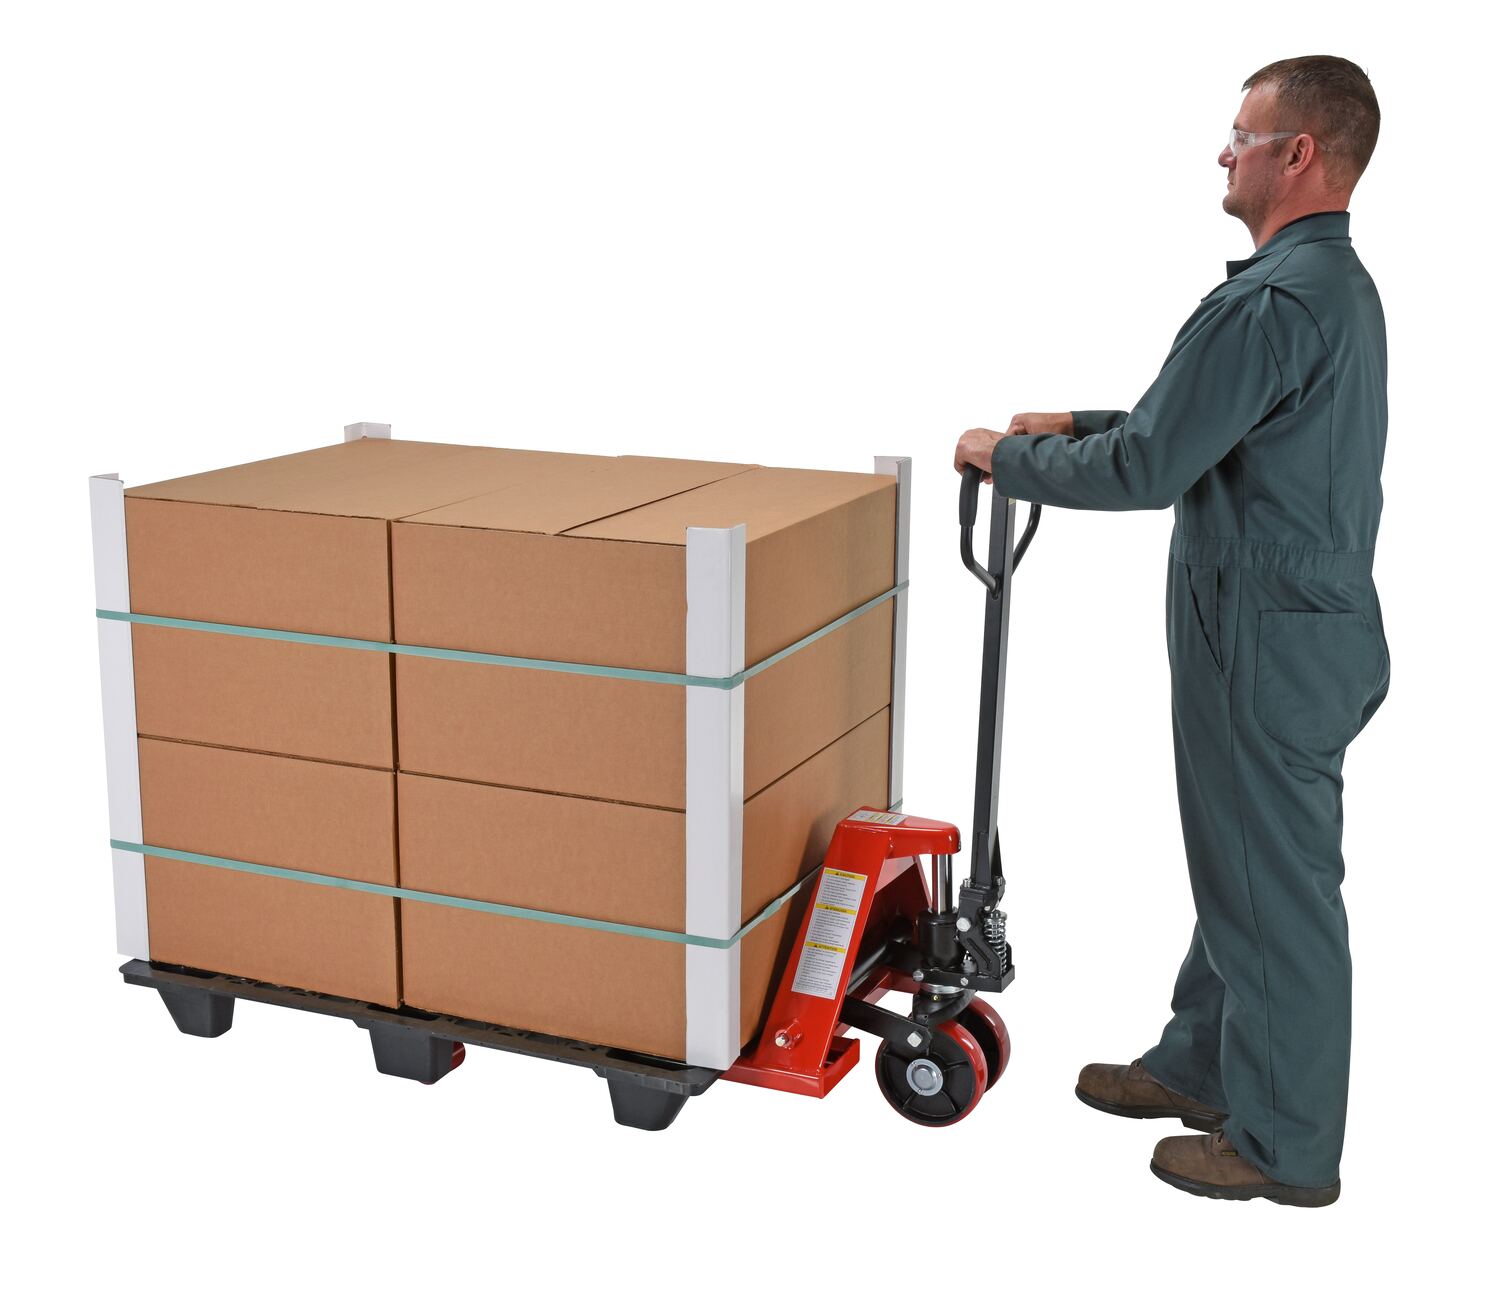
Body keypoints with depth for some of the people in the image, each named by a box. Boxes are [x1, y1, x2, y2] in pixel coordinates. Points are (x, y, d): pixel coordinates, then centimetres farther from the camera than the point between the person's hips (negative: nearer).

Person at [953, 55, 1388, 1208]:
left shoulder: (1273, 301, -23)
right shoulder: (1340, 284, 12)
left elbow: (1146, 471, -23)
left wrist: (1006, 459, -9)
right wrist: (1078, 425, 15)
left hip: (1271, 640, -10)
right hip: (1303, 623, 10)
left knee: (1275, 885, 2)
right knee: (1242, 864, 20)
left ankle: (1286, 1145, 16)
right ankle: (1203, 1066, 36)